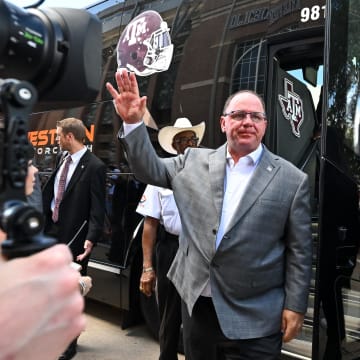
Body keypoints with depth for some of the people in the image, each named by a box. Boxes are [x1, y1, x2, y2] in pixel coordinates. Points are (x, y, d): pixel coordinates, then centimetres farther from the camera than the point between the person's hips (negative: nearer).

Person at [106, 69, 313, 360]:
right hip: (197, 305, 4)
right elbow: (150, 170, 8)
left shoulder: (292, 179, -4)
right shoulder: (195, 162, 4)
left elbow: (299, 250, -4)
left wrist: (295, 306, -6)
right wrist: (133, 122, -4)